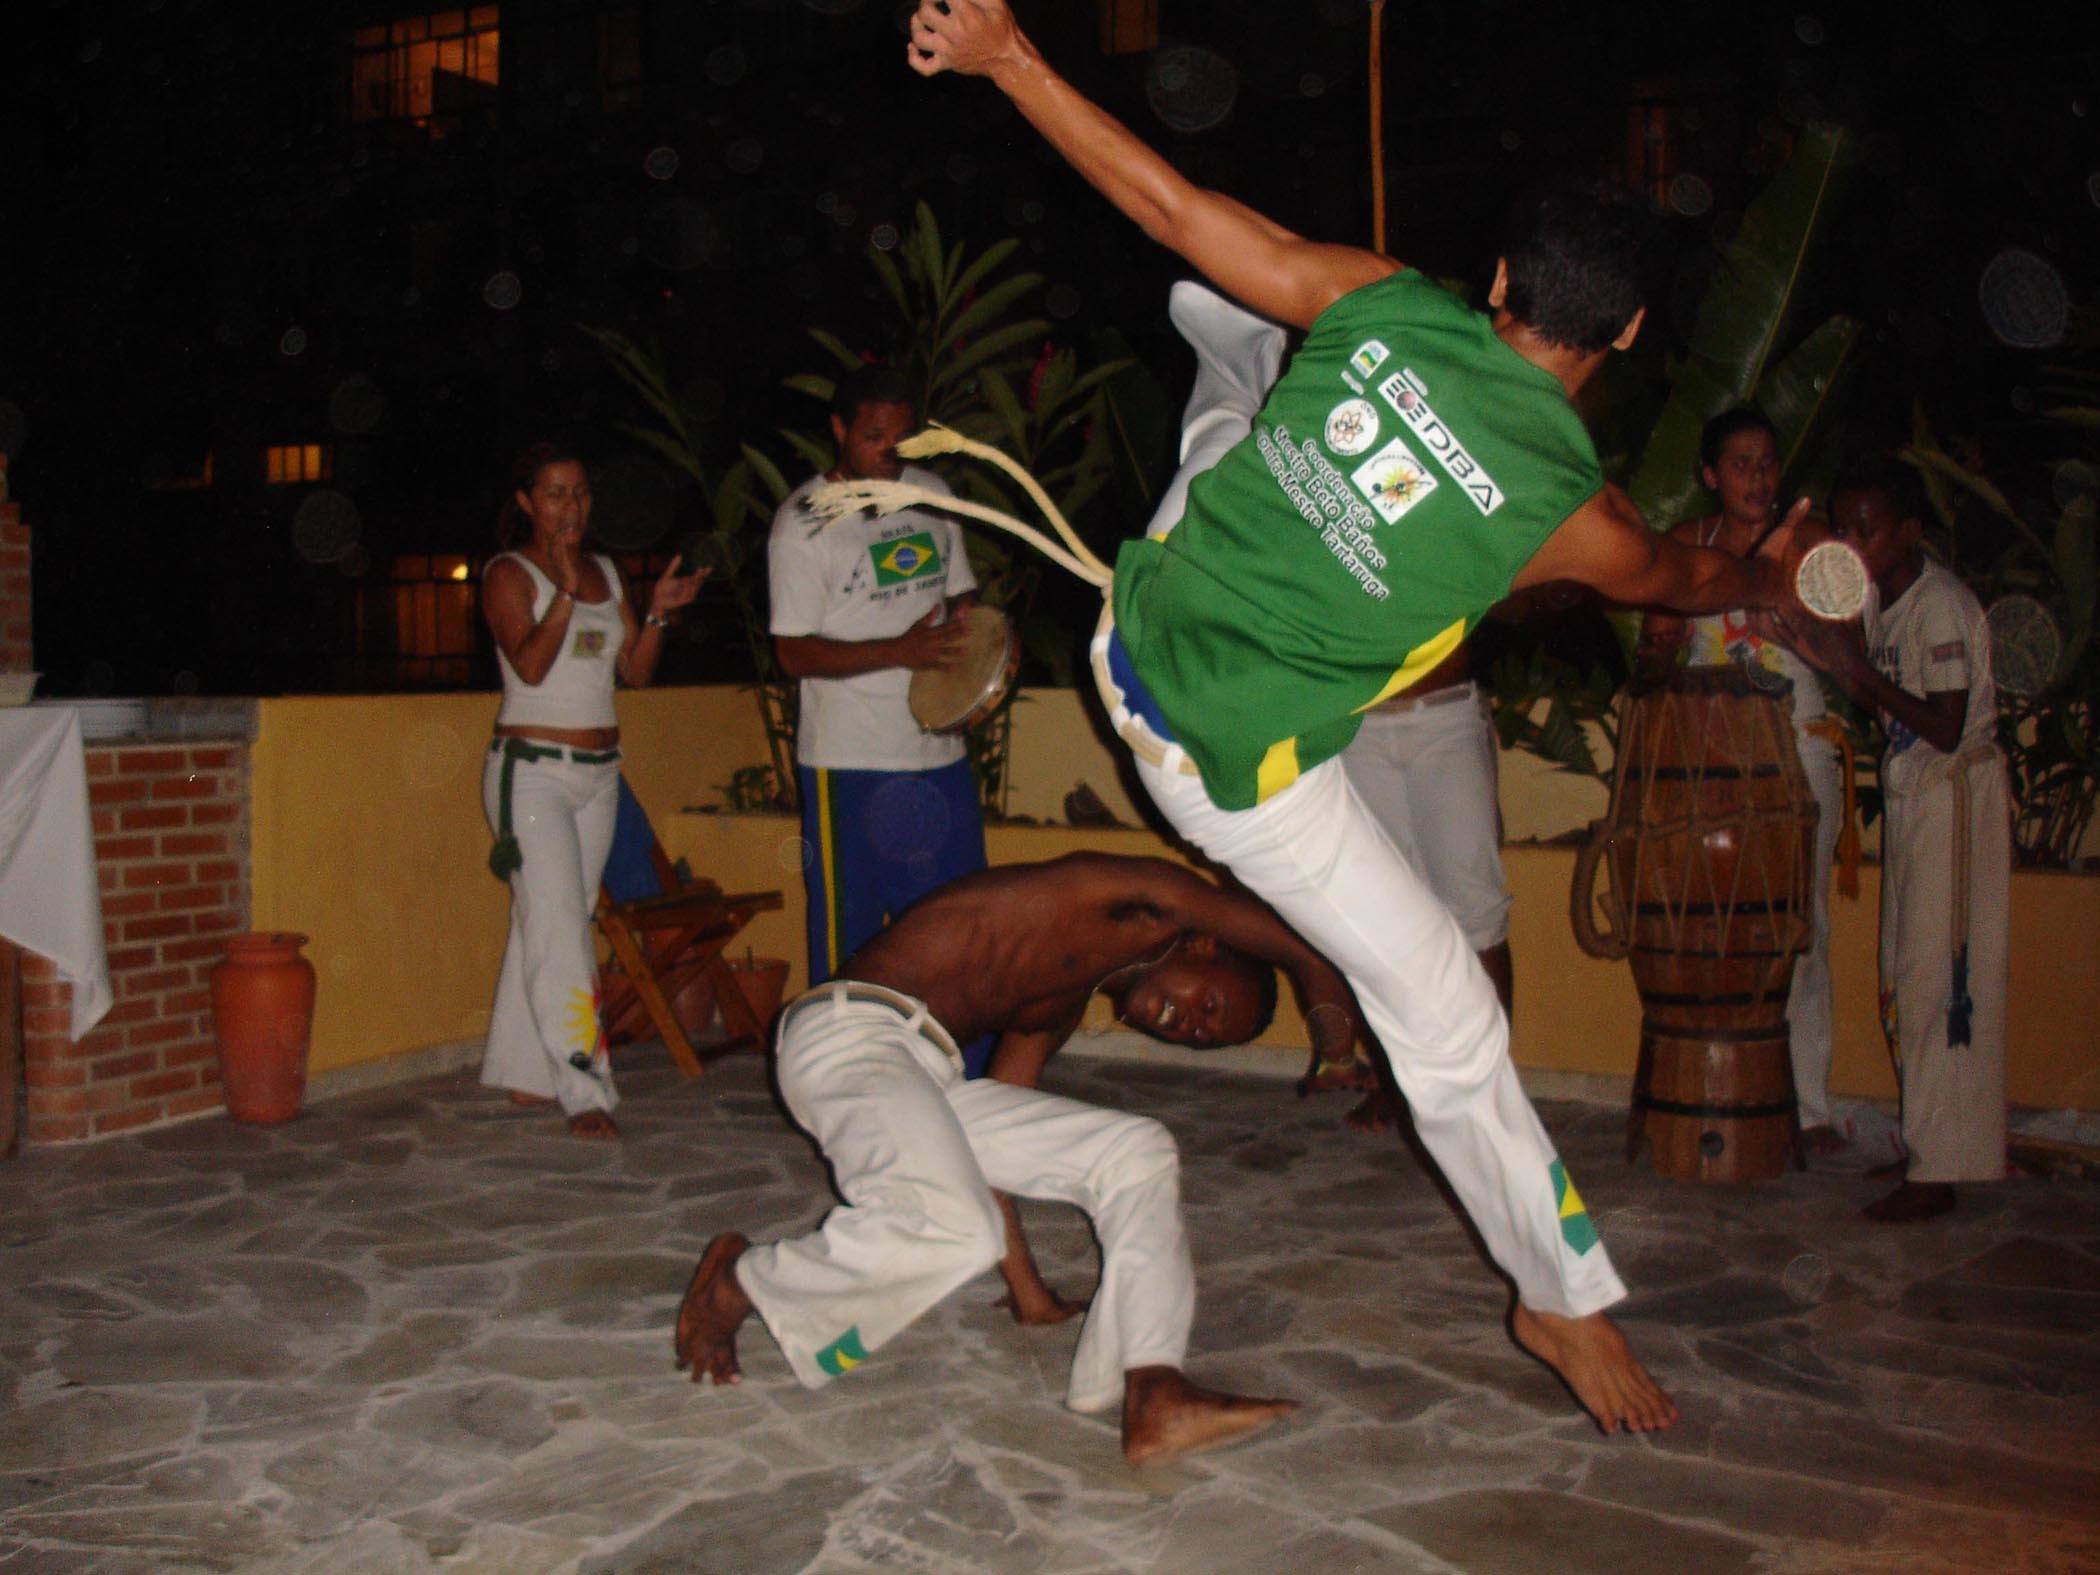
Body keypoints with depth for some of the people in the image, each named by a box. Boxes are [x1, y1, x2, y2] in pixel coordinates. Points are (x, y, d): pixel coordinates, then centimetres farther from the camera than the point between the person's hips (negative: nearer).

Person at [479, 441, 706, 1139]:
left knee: (547, 923, 10)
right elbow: (530, 664, -17)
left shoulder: (606, 572, 14)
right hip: (532, 768, -6)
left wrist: (658, 612, -6)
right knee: (559, 924, -13)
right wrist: (565, 592, -24)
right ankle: (583, 1089, -14)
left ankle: (524, 1072, 18)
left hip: (599, 772, 6)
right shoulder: (508, 573, -4)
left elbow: (636, 671, 9)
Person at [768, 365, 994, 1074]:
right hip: (850, 763, -6)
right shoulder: (802, 523, -6)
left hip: (939, 749, 6)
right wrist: (900, 651, -22)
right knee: (849, 934, 2)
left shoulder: (931, 493, 11)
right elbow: (794, 652, -10)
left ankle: (969, 1089, 21)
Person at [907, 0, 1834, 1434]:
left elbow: (1171, 205, -11)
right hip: (1236, 767, -5)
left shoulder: (1391, 305, -12)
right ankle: (1565, 1294, 22)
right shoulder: (1567, 509, -18)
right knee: (1448, 1016, 8)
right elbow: (1684, 580, 6)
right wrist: (1774, 580, 31)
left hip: (1137, 631, 6)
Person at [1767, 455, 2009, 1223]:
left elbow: (1945, 727, -22)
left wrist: (1859, 675, -24)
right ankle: (1923, 1144, 20)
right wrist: (1823, 654, -5)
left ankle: (1937, 1172, -1)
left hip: (1956, 793, -9)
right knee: (1903, 978, 11)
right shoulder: (1874, 596, 7)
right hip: (1907, 793, 9)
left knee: (1938, 976, -7)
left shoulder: (1941, 604, -18)